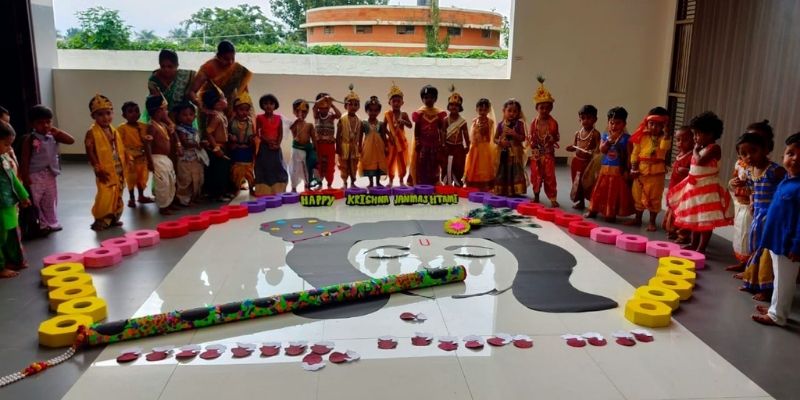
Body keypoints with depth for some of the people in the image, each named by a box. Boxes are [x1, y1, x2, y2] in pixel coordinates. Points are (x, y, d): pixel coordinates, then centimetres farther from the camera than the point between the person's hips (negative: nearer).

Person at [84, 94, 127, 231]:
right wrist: (98, 169, -18)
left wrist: (124, 165, 9)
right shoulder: (92, 132, -9)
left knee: (117, 195, 13)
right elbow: (90, 152, -14)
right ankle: (101, 220, 5)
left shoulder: (114, 131, 10)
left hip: (118, 170, 7)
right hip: (105, 172, -7)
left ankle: (113, 218, 25)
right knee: (105, 195, -9)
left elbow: (121, 150, 14)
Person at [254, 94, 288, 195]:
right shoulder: (260, 118, -2)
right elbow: (257, 133, -4)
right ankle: (264, 191, 6)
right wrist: (267, 140, -16)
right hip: (264, 146, -2)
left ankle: (277, 190, 11)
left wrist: (278, 144, -12)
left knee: (277, 167, 3)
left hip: (275, 147, 2)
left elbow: (281, 133, 2)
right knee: (264, 168, 0)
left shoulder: (279, 118, 3)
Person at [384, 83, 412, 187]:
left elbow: (410, 125, -11)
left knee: (402, 161, 7)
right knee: (390, 161, 5)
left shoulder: (404, 114, -2)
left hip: (402, 141, 1)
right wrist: (389, 135, -12)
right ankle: (391, 180, 17)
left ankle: (402, 180, 19)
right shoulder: (387, 114, -3)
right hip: (392, 141, 0)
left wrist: (403, 121, -28)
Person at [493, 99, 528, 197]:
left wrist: (514, 134, -19)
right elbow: (495, 139, 8)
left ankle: (515, 191, 3)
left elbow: (523, 138, -4)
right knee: (502, 172, 7)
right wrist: (500, 142, -13)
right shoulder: (501, 124, 4)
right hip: (503, 152, 2)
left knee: (515, 172, -3)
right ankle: (501, 191, 17)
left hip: (515, 152, -2)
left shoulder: (519, 124, -1)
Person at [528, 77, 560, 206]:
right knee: (536, 176, 10)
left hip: (548, 154, -2)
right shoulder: (534, 122, -2)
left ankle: (553, 198, 6)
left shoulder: (553, 123, -6)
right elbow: (531, 138, 1)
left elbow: (557, 136, -1)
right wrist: (532, 143, -16)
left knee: (550, 176, -1)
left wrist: (553, 139, -21)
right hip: (536, 154, 2)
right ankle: (536, 197, 24)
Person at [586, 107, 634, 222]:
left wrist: (627, 170, -10)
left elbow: (628, 156, -6)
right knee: (600, 190, 11)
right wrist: (610, 140, -20)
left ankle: (611, 214, 15)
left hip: (618, 170, -3)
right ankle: (594, 210, 24)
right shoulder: (605, 135, 4)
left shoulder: (626, 138, -6)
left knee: (614, 193, 4)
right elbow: (602, 150, -8)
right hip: (605, 168, 3)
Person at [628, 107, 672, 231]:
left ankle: (652, 221, 15)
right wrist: (633, 168, -3)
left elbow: (665, 147, -25)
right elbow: (635, 152, 2)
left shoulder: (664, 137, -2)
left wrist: (666, 132, -24)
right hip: (641, 169, 2)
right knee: (638, 195, 11)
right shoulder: (642, 136, 1)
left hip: (656, 171, -2)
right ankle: (638, 218, 26)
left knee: (654, 197, 4)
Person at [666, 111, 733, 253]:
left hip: (707, 189, -10)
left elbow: (700, 161, -28)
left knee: (706, 220, -3)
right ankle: (694, 244, 29)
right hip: (695, 187, 10)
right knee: (695, 218, 18)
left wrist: (695, 150, -12)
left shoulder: (714, 148, -15)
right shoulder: (701, 148, 11)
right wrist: (687, 170, 5)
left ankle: (701, 248, 0)